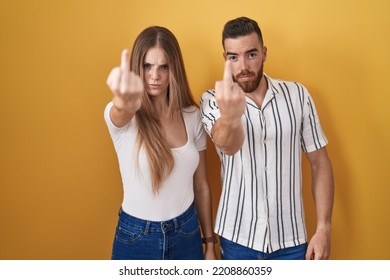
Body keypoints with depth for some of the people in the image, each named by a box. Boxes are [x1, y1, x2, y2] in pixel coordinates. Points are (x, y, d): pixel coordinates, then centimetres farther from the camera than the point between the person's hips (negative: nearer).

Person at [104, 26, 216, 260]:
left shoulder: (192, 116, -3)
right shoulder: (118, 116, -12)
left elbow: (201, 186, 2)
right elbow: (122, 111, -38)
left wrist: (210, 244, 6)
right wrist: (126, 101, -60)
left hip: (188, 233, 3)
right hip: (136, 238, -2)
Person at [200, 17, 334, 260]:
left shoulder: (297, 95, -5)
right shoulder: (212, 101, -10)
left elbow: (320, 162, -1)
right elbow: (228, 146, -30)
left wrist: (324, 228, -5)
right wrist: (231, 115, -52)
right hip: (236, 237, -1)